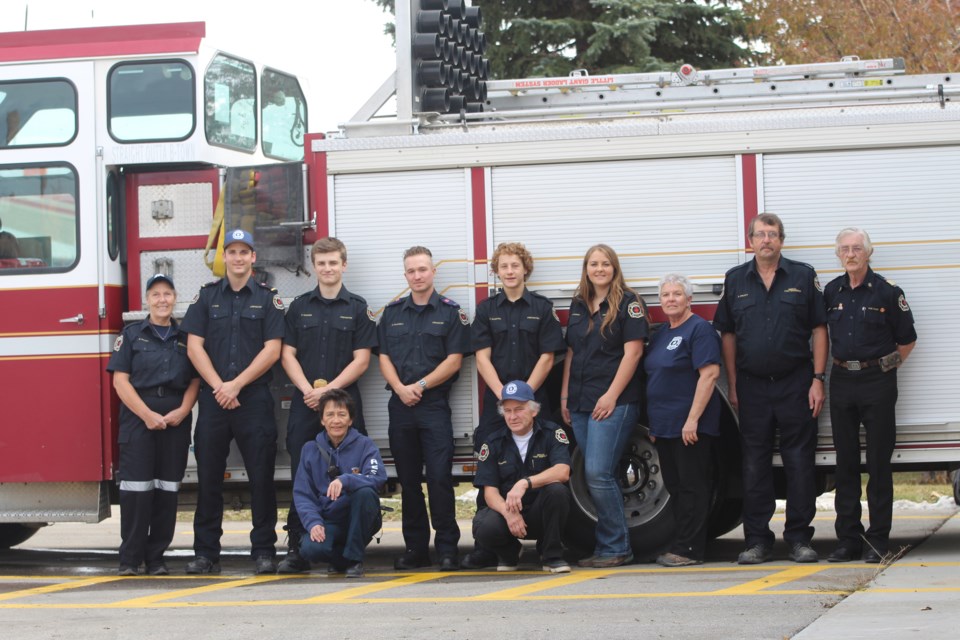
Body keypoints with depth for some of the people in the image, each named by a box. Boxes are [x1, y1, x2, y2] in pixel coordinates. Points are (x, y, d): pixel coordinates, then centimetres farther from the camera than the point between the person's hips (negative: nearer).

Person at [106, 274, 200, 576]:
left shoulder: (185, 338, 13)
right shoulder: (132, 335, 5)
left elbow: (195, 380, 8)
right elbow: (120, 379, -3)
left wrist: (183, 410, -10)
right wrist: (147, 414, -12)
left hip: (175, 422, 3)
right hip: (137, 418, -3)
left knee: (167, 489, 2)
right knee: (136, 488, -7)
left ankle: (156, 557, 8)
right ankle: (130, 559, -3)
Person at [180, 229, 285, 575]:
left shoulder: (268, 299, 5)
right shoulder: (207, 296, 10)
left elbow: (272, 350, -3)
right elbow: (194, 346, 3)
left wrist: (236, 385, -10)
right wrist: (219, 387, -8)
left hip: (255, 399, -2)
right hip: (213, 399, 2)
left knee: (261, 477, -2)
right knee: (208, 477, 3)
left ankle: (264, 551, 5)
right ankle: (206, 552, 9)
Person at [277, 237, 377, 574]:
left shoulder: (357, 308, 5)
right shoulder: (299, 307, 11)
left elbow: (361, 359, -1)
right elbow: (288, 354, 7)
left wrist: (328, 389, -12)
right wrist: (308, 389, -9)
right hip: (304, 403, 2)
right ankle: (297, 550, 1)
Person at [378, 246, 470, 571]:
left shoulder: (450, 312, 2)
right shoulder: (392, 312, 13)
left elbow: (454, 360, -4)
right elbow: (384, 358, 9)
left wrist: (420, 386, -12)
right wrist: (401, 388, -8)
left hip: (435, 406, -4)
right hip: (400, 406, 4)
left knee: (439, 477, -8)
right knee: (408, 480, 7)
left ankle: (447, 548, -4)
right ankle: (415, 548, 12)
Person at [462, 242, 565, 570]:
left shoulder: (542, 308, 5)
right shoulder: (487, 309, 9)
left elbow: (547, 358, 0)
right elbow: (483, 357, 3)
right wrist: (503, 394, -10)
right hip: (495, 399, 2)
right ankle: (484, 547, -1)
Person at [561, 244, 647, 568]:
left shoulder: (628, 302, -3)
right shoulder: (578, 304, 16)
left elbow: (633, 351, -10)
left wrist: (612, 395, -16)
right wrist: (565, 396, 13)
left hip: (613, 403, -7)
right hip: (581, 404, 7)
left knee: (598, 474, -14)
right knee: (596, 476, 6)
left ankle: (615, 547, -6)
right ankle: (608, 547, 11)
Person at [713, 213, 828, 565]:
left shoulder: (803, 276, 4)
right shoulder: (735, 280, 9)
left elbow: (819, 330, 2)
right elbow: (728, 335, 10)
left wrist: (818, 379, -5)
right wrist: (733, 386, 5)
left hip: (795, 385, -2)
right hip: (752, 386, 2)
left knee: (800, 463, -1)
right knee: (754, 465, 3)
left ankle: (799, 538, 6)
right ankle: (757, 540, 9)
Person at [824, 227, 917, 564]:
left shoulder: (887, 292, -4)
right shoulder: (831, 292, 8)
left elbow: (906, 339, 3)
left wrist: (884, 366, 3)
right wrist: (827, 373, 12)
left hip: (877, 382, -4)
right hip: (841, 381, 4)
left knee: (878, 463, -2)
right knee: (845, 463, 5)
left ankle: (878, 539, 2)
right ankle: (848, 539, 10)